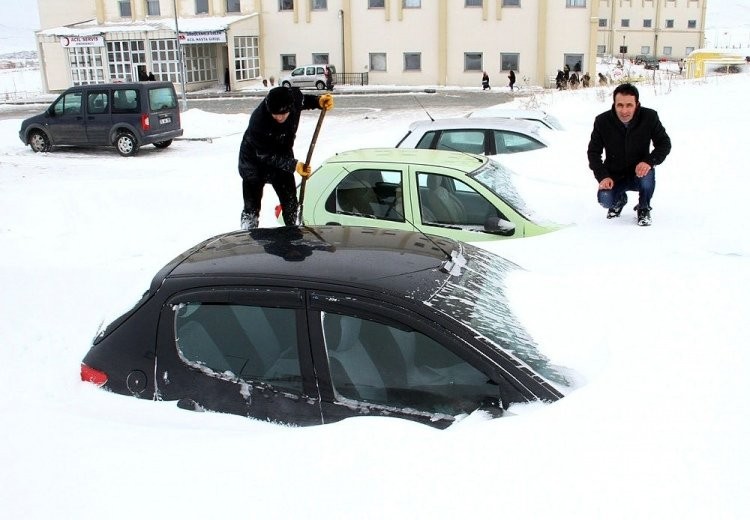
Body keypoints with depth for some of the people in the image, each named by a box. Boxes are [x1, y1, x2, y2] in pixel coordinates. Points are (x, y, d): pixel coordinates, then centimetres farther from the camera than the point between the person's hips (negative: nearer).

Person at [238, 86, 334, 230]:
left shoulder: (294, 97, -24)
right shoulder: (258, 120, -37)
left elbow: (304, 100, 4)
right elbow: (265, 155, -27)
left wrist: (319, 101, -17)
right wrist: (293, 165, -35)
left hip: (281, 158, 5)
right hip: (255, 162, -5)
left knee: (290, 202, 11)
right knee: (251, 207, -3)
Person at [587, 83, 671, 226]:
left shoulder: (649, 117, -15)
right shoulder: (602, 121, -14)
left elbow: (664, 143, -7)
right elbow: (593, 151, -3)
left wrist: (649, 161, -27)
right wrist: (603, 176, -17)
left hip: (639, 171, 0)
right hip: (614, 176, 1)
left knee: (647, 175, -35)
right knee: (604, 199, -26)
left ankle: (644, 209, -2)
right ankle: (619, 199, 15)